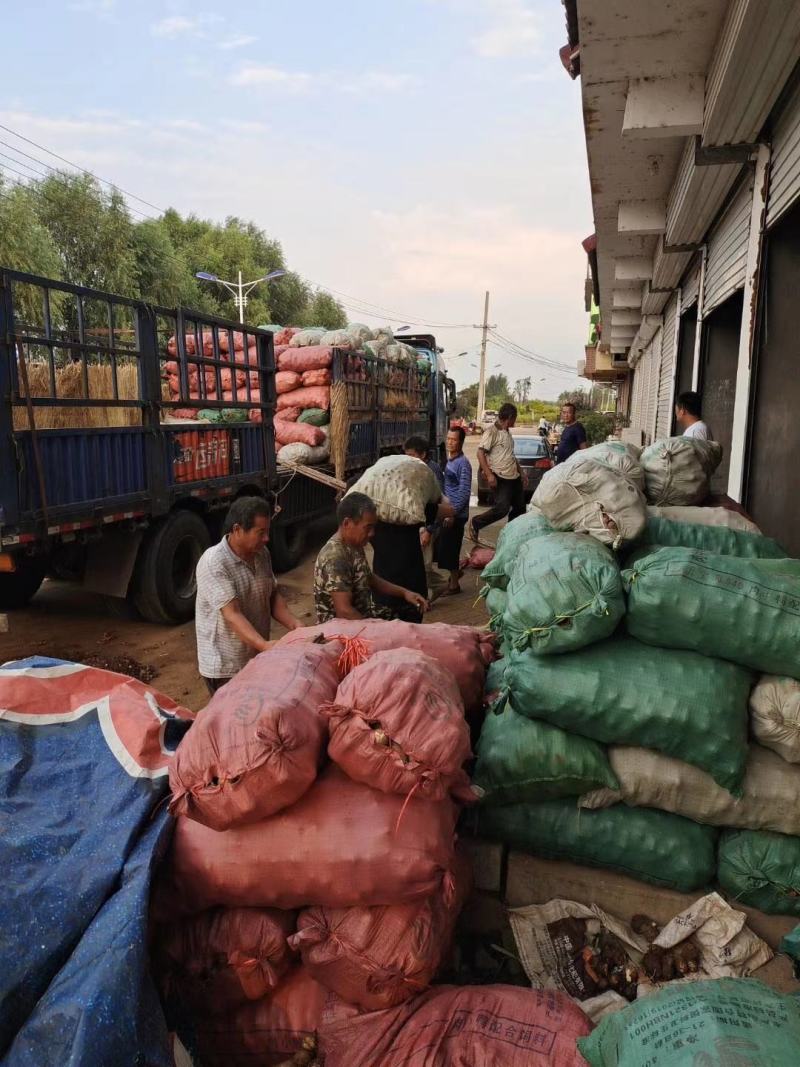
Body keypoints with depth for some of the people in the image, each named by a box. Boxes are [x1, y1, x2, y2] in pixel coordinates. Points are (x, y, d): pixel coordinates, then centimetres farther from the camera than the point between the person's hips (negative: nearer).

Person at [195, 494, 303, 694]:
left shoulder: (262, 554, 1)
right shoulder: (213, 563, -21)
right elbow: (232, 615, -27)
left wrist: (293, 623, -8)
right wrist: (264, 645, -37)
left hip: (258, 660, 7)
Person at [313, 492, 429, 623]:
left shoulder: (355, 546, 3)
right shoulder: (335, 558, -25)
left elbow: (369, 579, 18)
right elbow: (344, 611, -29)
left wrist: (404, 593, 7)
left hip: (364, 614, 9)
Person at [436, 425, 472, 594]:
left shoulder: (463, 463, -16)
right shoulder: (449, 460, 9)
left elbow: (464, 492, -19)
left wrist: (452, 513, -20)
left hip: (457, 514, -8)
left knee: (449, 549, -2)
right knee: (443, 547, 15)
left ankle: (454, 585, 10)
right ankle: (455, 572, 35)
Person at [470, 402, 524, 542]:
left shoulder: (507, 432, 15)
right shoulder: (491, 431, -12)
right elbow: (480, 453, -18)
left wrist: (521, 471, 23)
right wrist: (489, 475, -24)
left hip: (514, 476, 9)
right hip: (501, 478, -9)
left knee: (520, 507, 11)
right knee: (502, 508, -15)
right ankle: (475, 524, 4)